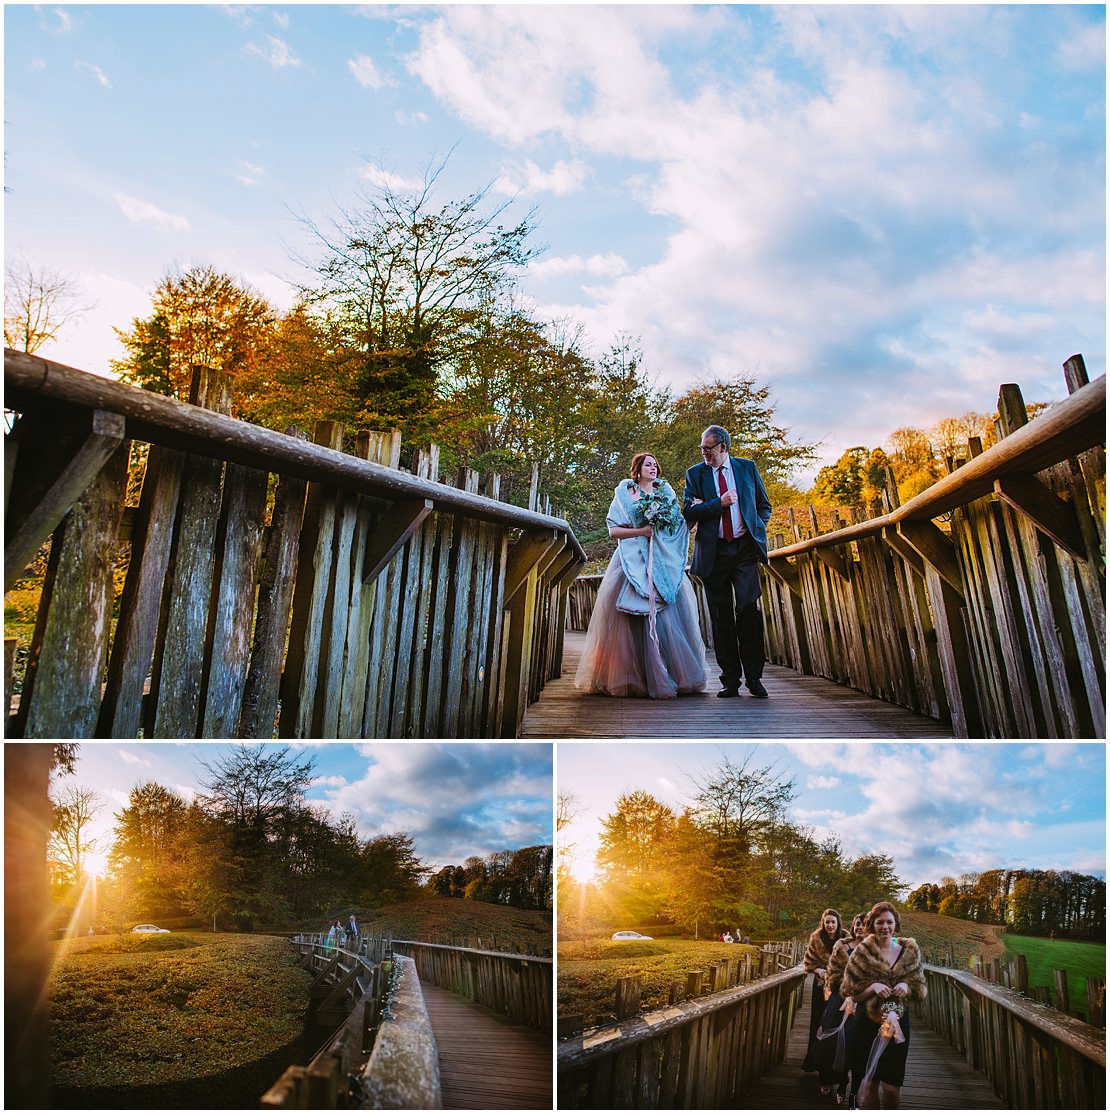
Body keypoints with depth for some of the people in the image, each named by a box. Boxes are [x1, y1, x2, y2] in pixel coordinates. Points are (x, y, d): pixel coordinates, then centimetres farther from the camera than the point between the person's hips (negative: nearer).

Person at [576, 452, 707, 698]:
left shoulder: (666, 493, 18)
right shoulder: (624, 495, 9)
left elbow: (679, 525, 17)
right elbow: (613, 530, 2)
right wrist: (642, 531, -9)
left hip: (664, 564, 3)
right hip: (634, 563, -3)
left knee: (668, 615, -8)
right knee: (634, 620, -9)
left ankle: (673, 676, -4)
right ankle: (631, 678, -6)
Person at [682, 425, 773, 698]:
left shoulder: (747, 468, 10)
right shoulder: (695, 474, 8)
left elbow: (764, 505, 16)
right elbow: (688, 512, -1)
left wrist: (756, 530, 1)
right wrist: (720, 503, -11)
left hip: (744, 548, -1)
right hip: (714, 551, 1)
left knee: (748, 607, -13)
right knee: (721, 616, 2)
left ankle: (754, 676, -3)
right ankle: (730, 679, 9)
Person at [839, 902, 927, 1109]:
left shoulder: (910, 950, 4)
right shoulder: (863, 951, -2)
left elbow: (920, 990, 11)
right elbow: (849, 991, 0)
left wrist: (906, 987, -10)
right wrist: (873, 987, -16)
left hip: (898, 1022, 1)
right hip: (868, 1022, -1)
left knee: (891, 1085, -2)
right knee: (869, 1082, 3)